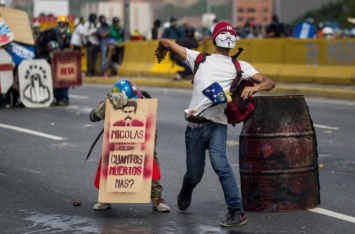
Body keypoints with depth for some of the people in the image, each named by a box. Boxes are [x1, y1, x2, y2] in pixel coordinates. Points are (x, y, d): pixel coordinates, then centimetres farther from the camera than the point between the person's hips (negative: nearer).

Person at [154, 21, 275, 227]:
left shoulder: (240, 66, 15)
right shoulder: (199, 59, 16)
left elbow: (269, 82, 3)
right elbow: (166, 42, 17)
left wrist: (255, 88, -17)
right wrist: (161, 52, 39)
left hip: (217, 125, -1)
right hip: (195, 125, 1)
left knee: (219, 163, -26)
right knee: (194, 174, 11)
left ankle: (237, 211, -21)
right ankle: (185, 193, 47)